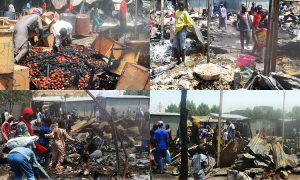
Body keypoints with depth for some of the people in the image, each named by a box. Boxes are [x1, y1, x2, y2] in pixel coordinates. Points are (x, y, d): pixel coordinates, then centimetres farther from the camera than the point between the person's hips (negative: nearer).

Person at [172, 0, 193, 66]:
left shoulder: (185, 13, -2)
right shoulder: (176, 12, 17)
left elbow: (190, 23, -3)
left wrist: (183, 25, -13)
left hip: (182, 31, -6)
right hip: (176, 31, 6)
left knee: (182, 47, -4)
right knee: (174, 47, 2)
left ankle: (183, 61, 2)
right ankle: (178, 60, 15)